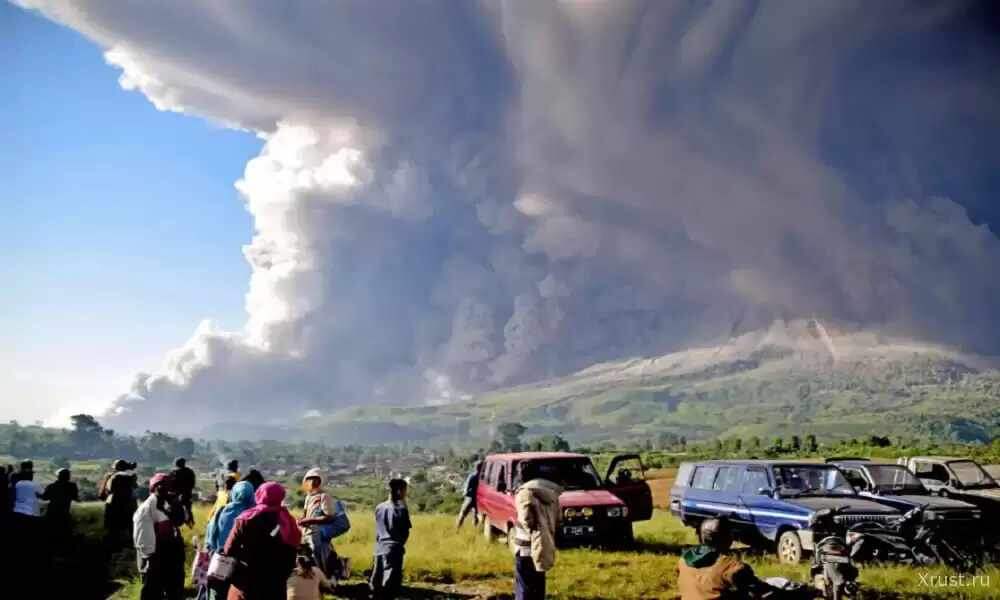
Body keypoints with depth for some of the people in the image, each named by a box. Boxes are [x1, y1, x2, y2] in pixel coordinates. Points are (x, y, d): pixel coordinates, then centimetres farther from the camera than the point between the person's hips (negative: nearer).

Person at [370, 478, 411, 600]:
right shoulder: (401, 509, -11)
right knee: (391, 584, -3)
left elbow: (378, 529, 12)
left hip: (379, 548, 6)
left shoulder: (379, 507, 6)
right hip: (394, 549, -6)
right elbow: (405, 532, -3)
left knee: (376, 584, 14)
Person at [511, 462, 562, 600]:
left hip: (528, 547, -8)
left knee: (524, 587, -2)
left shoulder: (526, 492, -16)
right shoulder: (552, 491, 10)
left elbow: (527, 520, -21)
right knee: (538, 584, 19)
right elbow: (557, 519, 13)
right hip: (545, 544, 8)